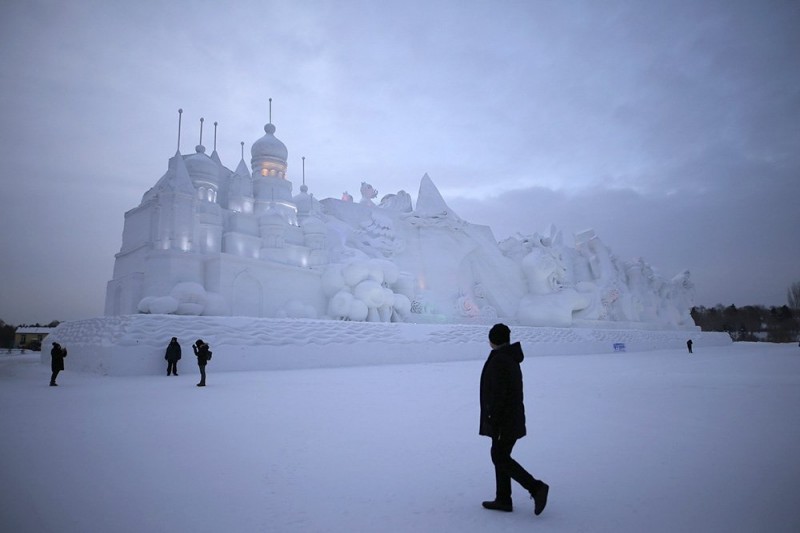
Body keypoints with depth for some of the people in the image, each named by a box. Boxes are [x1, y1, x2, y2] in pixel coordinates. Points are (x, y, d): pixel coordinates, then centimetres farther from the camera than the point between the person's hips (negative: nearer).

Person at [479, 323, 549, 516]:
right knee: (501, 456, 14)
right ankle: (503, 500, 20)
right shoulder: (511, 359, 11)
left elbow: (499, 393, -23)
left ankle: (536, 487, -4)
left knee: (500, 458, -2)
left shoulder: (498, 360, -19)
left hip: (504, 420, -10)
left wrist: (492, 420, -19)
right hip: (513, 418, 10)